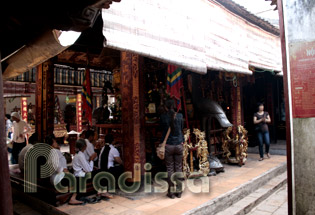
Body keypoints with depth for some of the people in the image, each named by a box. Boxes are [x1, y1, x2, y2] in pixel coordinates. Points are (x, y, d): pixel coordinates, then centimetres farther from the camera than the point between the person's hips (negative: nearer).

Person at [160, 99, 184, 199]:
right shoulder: (180, 116, -1)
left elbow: (162, 128, 6)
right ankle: (179, 191, 19)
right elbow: (182, 129, 11)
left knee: (170, 169, 6)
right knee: (178, 168, 11)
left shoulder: (163, 116, -7)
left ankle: (171, 192, 12)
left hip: (168, 145, -2)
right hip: (179, 145, 2)